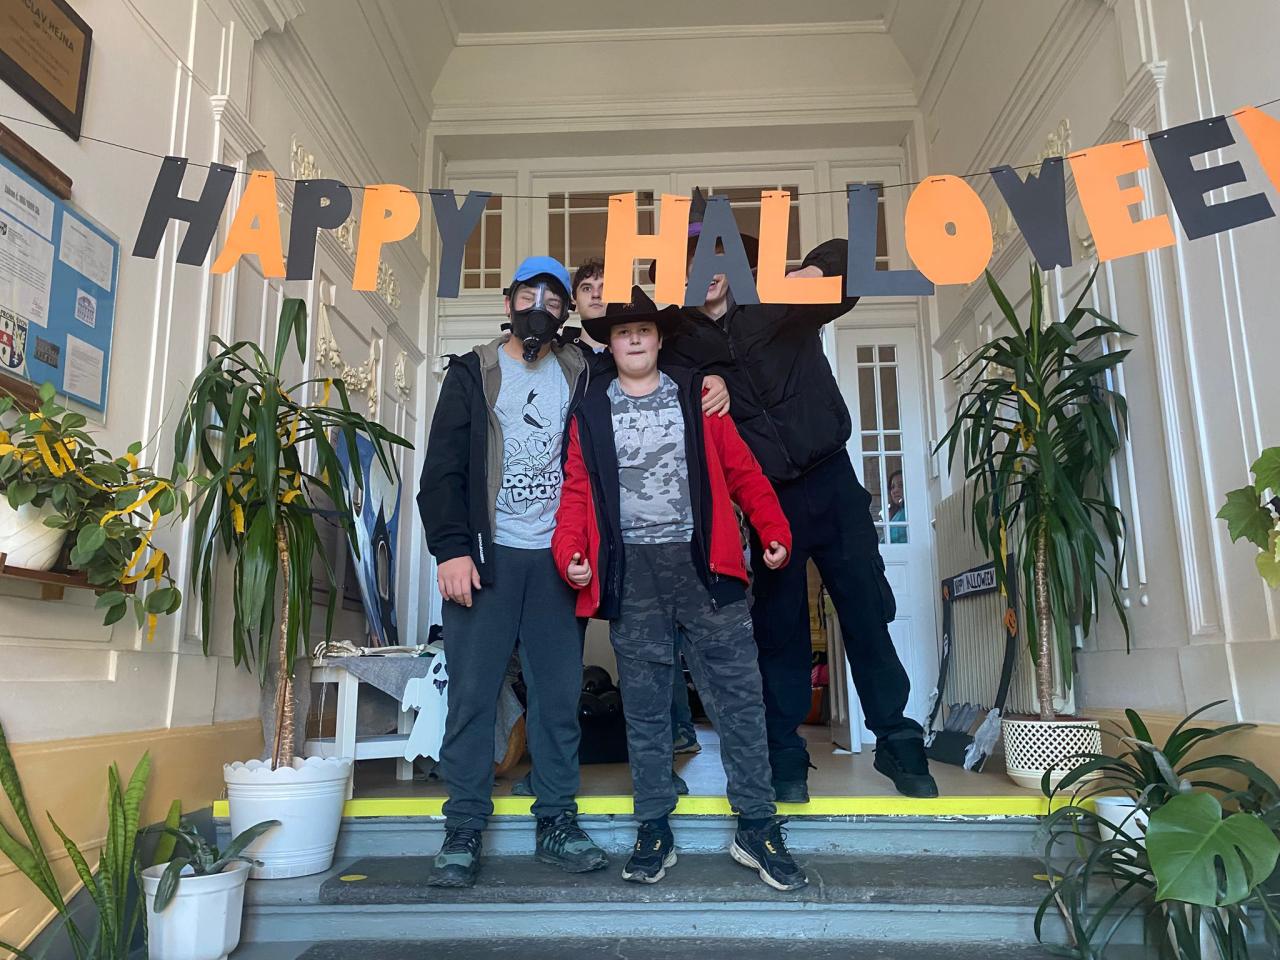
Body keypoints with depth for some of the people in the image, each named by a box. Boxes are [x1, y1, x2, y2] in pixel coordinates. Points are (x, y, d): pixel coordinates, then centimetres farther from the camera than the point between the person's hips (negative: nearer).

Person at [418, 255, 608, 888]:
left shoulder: (579, 377, 12)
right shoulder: (473, 374, 6)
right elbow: (443, 468, -1)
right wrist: (452, 548, -10)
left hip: (556, 559, 2)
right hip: (485, 554, -2)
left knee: (559, 694, 4)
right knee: (472, 694, -1)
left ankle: (557, 822, 16)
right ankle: (463, 831, 11)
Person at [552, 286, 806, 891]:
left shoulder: (695, 395, 11)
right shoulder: (591, 412, 12)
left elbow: (741, 471, 8)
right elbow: (577, 490, 7)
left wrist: (775, 531, -1)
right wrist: (568, 551, -8)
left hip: (701, 563, 0)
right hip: (631, 572, 1)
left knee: (738, 697, 1)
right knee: (643, 706, 7)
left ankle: (757, 830, 14)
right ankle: (654, 832, 19)